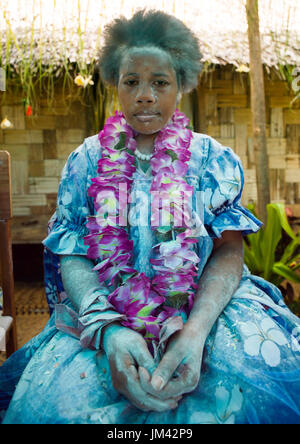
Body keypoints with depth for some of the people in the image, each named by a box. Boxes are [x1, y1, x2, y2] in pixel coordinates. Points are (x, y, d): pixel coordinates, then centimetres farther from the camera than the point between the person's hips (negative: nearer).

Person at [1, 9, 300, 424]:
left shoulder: (213, 158, 7)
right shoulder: (86, 160, 8)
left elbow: (229, 250, -3)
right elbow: (71, 254, 0)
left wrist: (195, 330, -23)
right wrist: (107, 330, -21)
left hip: (206, 307, 0)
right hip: (102, 310, 1)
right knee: (57, 399, -27)